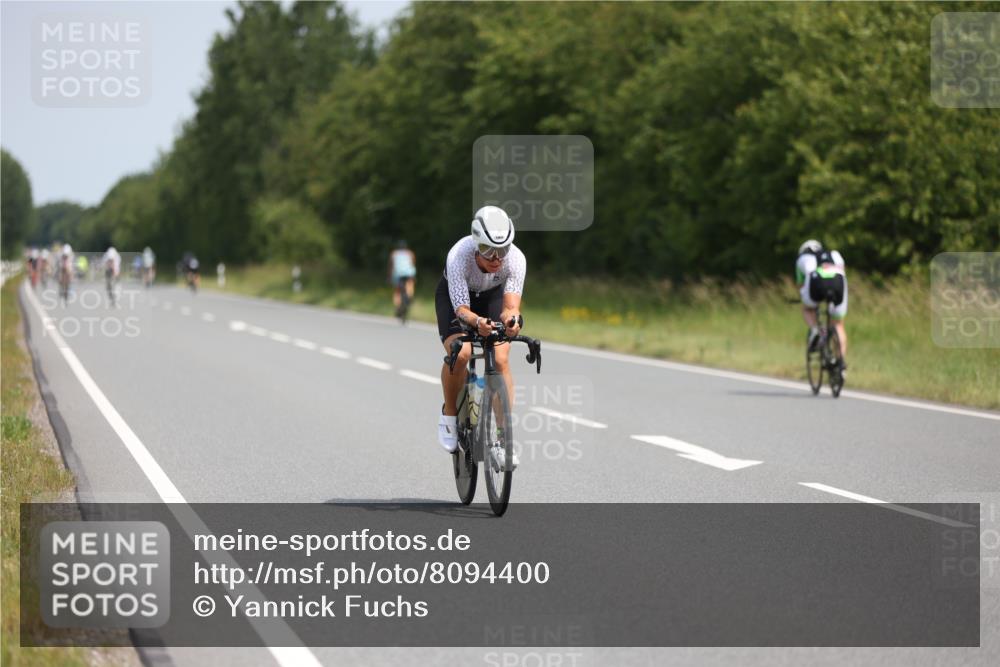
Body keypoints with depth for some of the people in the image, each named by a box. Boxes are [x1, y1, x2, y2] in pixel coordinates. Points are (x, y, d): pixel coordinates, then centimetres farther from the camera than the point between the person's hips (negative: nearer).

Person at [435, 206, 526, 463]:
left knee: (500, 360, -17)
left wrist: (511, 319, -62)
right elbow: (461, 309, -40)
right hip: (455, 296, -2)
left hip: (492, 296, 2)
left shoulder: (516, 259, -33)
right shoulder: (459, 256, -39)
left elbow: (511, 306, -37)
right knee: (459, 353, -27)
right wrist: (477, 322, -62)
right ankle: (449, 414, -2)